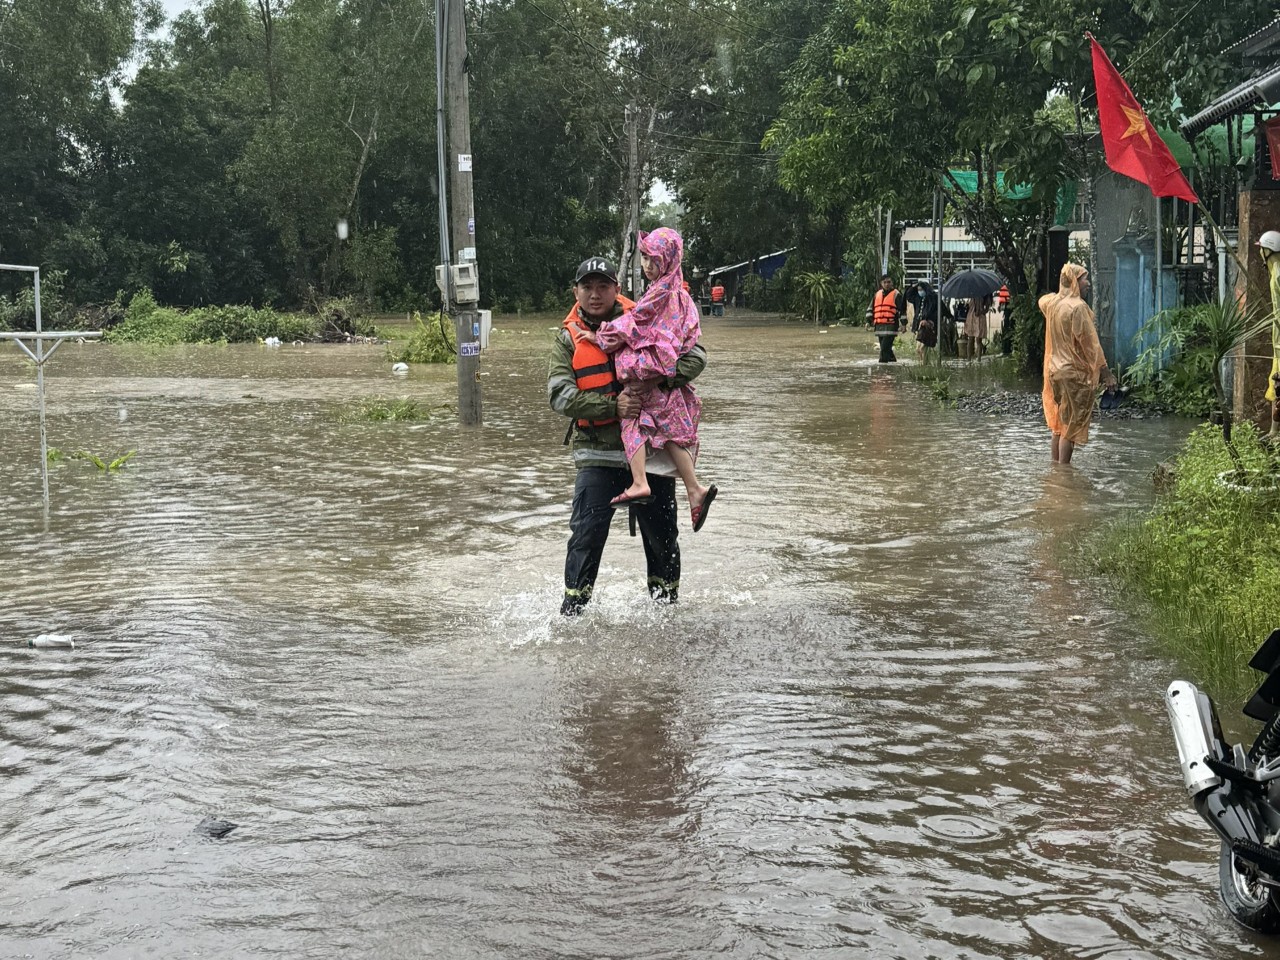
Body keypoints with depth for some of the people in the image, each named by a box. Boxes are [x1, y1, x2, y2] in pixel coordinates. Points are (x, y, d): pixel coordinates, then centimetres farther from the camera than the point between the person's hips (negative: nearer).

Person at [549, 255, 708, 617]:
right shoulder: (569, 339, 3)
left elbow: (695, 354, -1)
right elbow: (560, 395, -8)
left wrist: (665, 378, -20)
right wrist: (613, 405, -21)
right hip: (598, 454, -1)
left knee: (662, 536, 10)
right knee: (587, 536, -9)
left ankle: (667, 606, 30)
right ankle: (571, 613, 1)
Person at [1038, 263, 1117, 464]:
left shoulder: (1051, 302, 5)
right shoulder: (1078, 307, -18)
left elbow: (1042, 301, 34)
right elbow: (1090, 344, -18)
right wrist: (1107, 374, -14)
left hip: (1054, 370, 8)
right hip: (1075, 374, -8)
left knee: (1059, 424, 15)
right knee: (1072, 425, -2)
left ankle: (1055, 464, 19)